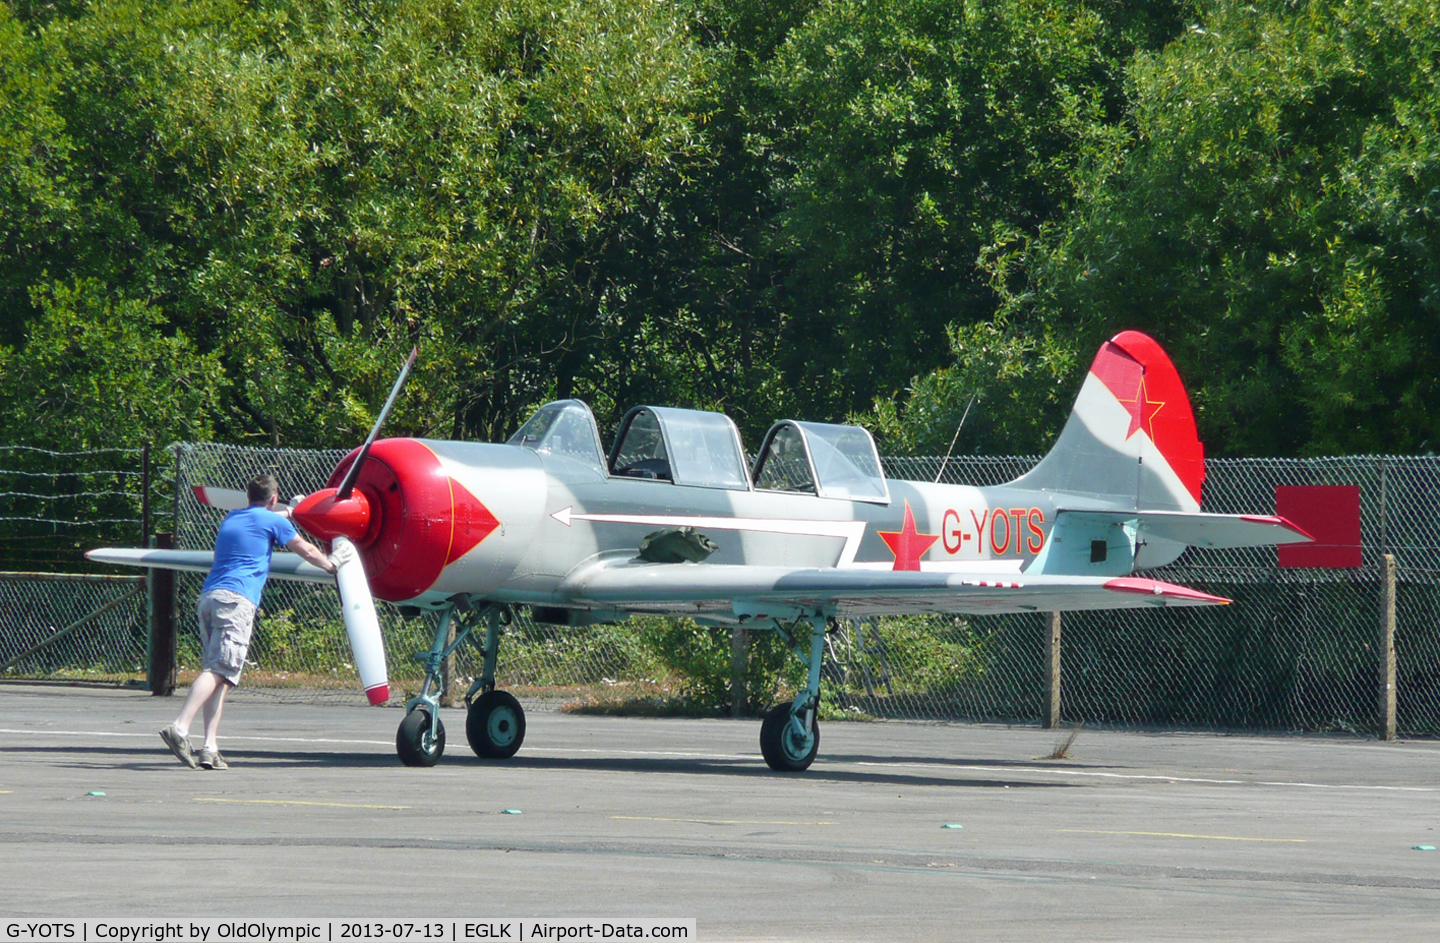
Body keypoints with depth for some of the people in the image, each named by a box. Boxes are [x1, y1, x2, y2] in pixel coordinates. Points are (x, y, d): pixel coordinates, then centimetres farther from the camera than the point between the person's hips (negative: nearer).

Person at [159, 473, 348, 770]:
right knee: (217, 670, -15)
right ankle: (180, 727, -31)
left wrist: (288, 513, 67)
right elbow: (306, 550, 17)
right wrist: (330, 563, 36)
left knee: (215, 672, 5)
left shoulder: (231, 518, 27)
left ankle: (210, 746, -5)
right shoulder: (273, 521, 8)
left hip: (207, 597, 7)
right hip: (236, 599, -7)